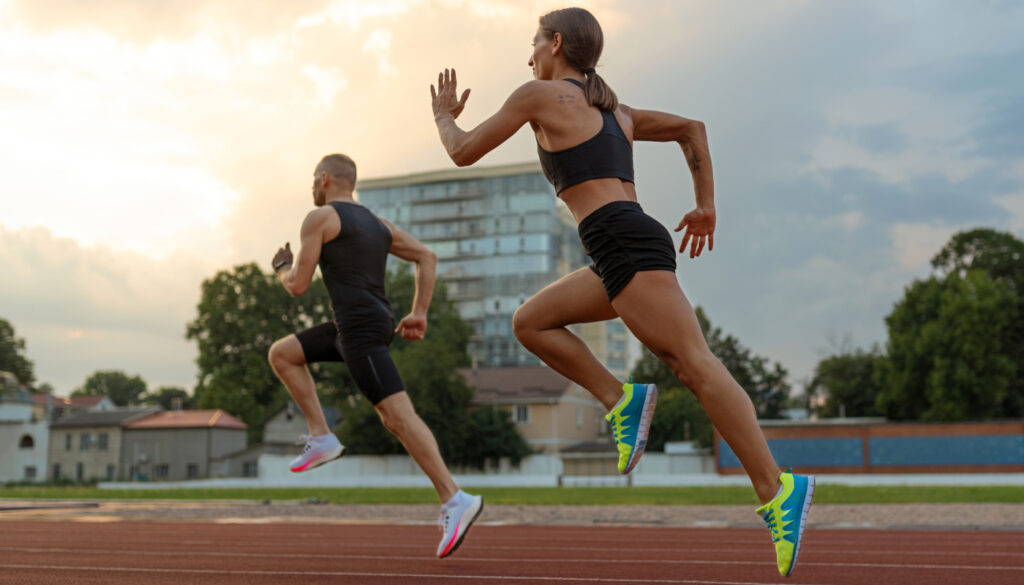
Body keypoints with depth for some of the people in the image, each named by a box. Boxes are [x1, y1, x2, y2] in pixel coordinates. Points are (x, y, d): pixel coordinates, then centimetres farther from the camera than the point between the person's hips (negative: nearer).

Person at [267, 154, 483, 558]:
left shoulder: (319, 217, -2)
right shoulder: (376, 223, 22)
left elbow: (298, 286, -3)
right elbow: (427, 257, 18)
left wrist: (282, 267, 20)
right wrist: (419, 315, 15)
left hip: (359, 328, -9)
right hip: (374, 325, 9)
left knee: (398, 416, -15)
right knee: (280, 354, 17)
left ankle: (454, 501, -21)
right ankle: (322, 438, 12)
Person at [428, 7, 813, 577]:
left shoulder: (539, 94, 5)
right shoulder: (615, 109, 27)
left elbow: (464, 152, 11)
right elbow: (692, 128, 28)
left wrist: (444, 115, 31)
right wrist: (706, 207, 26)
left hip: (626, 245, -9)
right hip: (629, 251, 9)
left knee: (696, 366, -14)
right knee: (530, 322, 14)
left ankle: (777, 490, -17)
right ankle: (619, 399, 1)